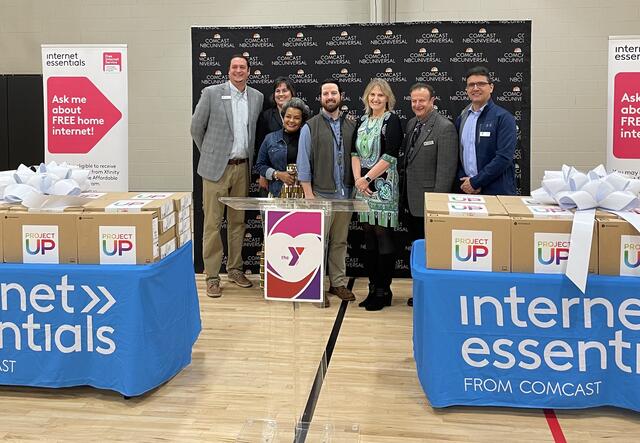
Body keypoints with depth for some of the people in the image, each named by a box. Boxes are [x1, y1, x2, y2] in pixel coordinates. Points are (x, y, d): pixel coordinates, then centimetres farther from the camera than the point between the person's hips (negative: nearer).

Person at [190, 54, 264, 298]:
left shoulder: (257, 97, 7)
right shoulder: (211, 93, -5)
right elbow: (196, 127, 2)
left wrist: (249, 157, 14)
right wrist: (209, 153, 7)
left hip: (243, 168, 4)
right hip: (216, 167, -4)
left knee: (238, 221, 12)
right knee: (212, 223, 0)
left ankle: (235, 269, 25)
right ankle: (212, 276, 7)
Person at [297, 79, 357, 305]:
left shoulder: (351, 126, 9)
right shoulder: (310, 127, 0)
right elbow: (303, 163, -3)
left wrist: (355, 187, 3)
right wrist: (308, 194, -8)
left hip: (345, 195, 4)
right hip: (321, 195, -3)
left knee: (340, 242, 11)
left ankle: (338, 283, 21)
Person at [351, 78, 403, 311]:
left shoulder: (392, 121, -4)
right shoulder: (362, 121, 14)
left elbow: (389, 156, -13)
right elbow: (355, 152, 9)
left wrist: (367, 178, -13)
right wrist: (358, 179, -6)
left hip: (383, 185, -6)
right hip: (363, 185, 6)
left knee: (383, 235, -4)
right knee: (369, 236, 8)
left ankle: (384, 291, 5)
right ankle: (373, 287, 16)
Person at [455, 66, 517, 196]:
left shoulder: (503, 117, -6)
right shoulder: (461, 118, 11)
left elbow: (504, 157, -15)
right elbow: (457, 154, 11)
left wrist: (475, 182, -14)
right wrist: (464, 182, -6)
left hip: (496, 192, -4)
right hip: (466, 190, 4)